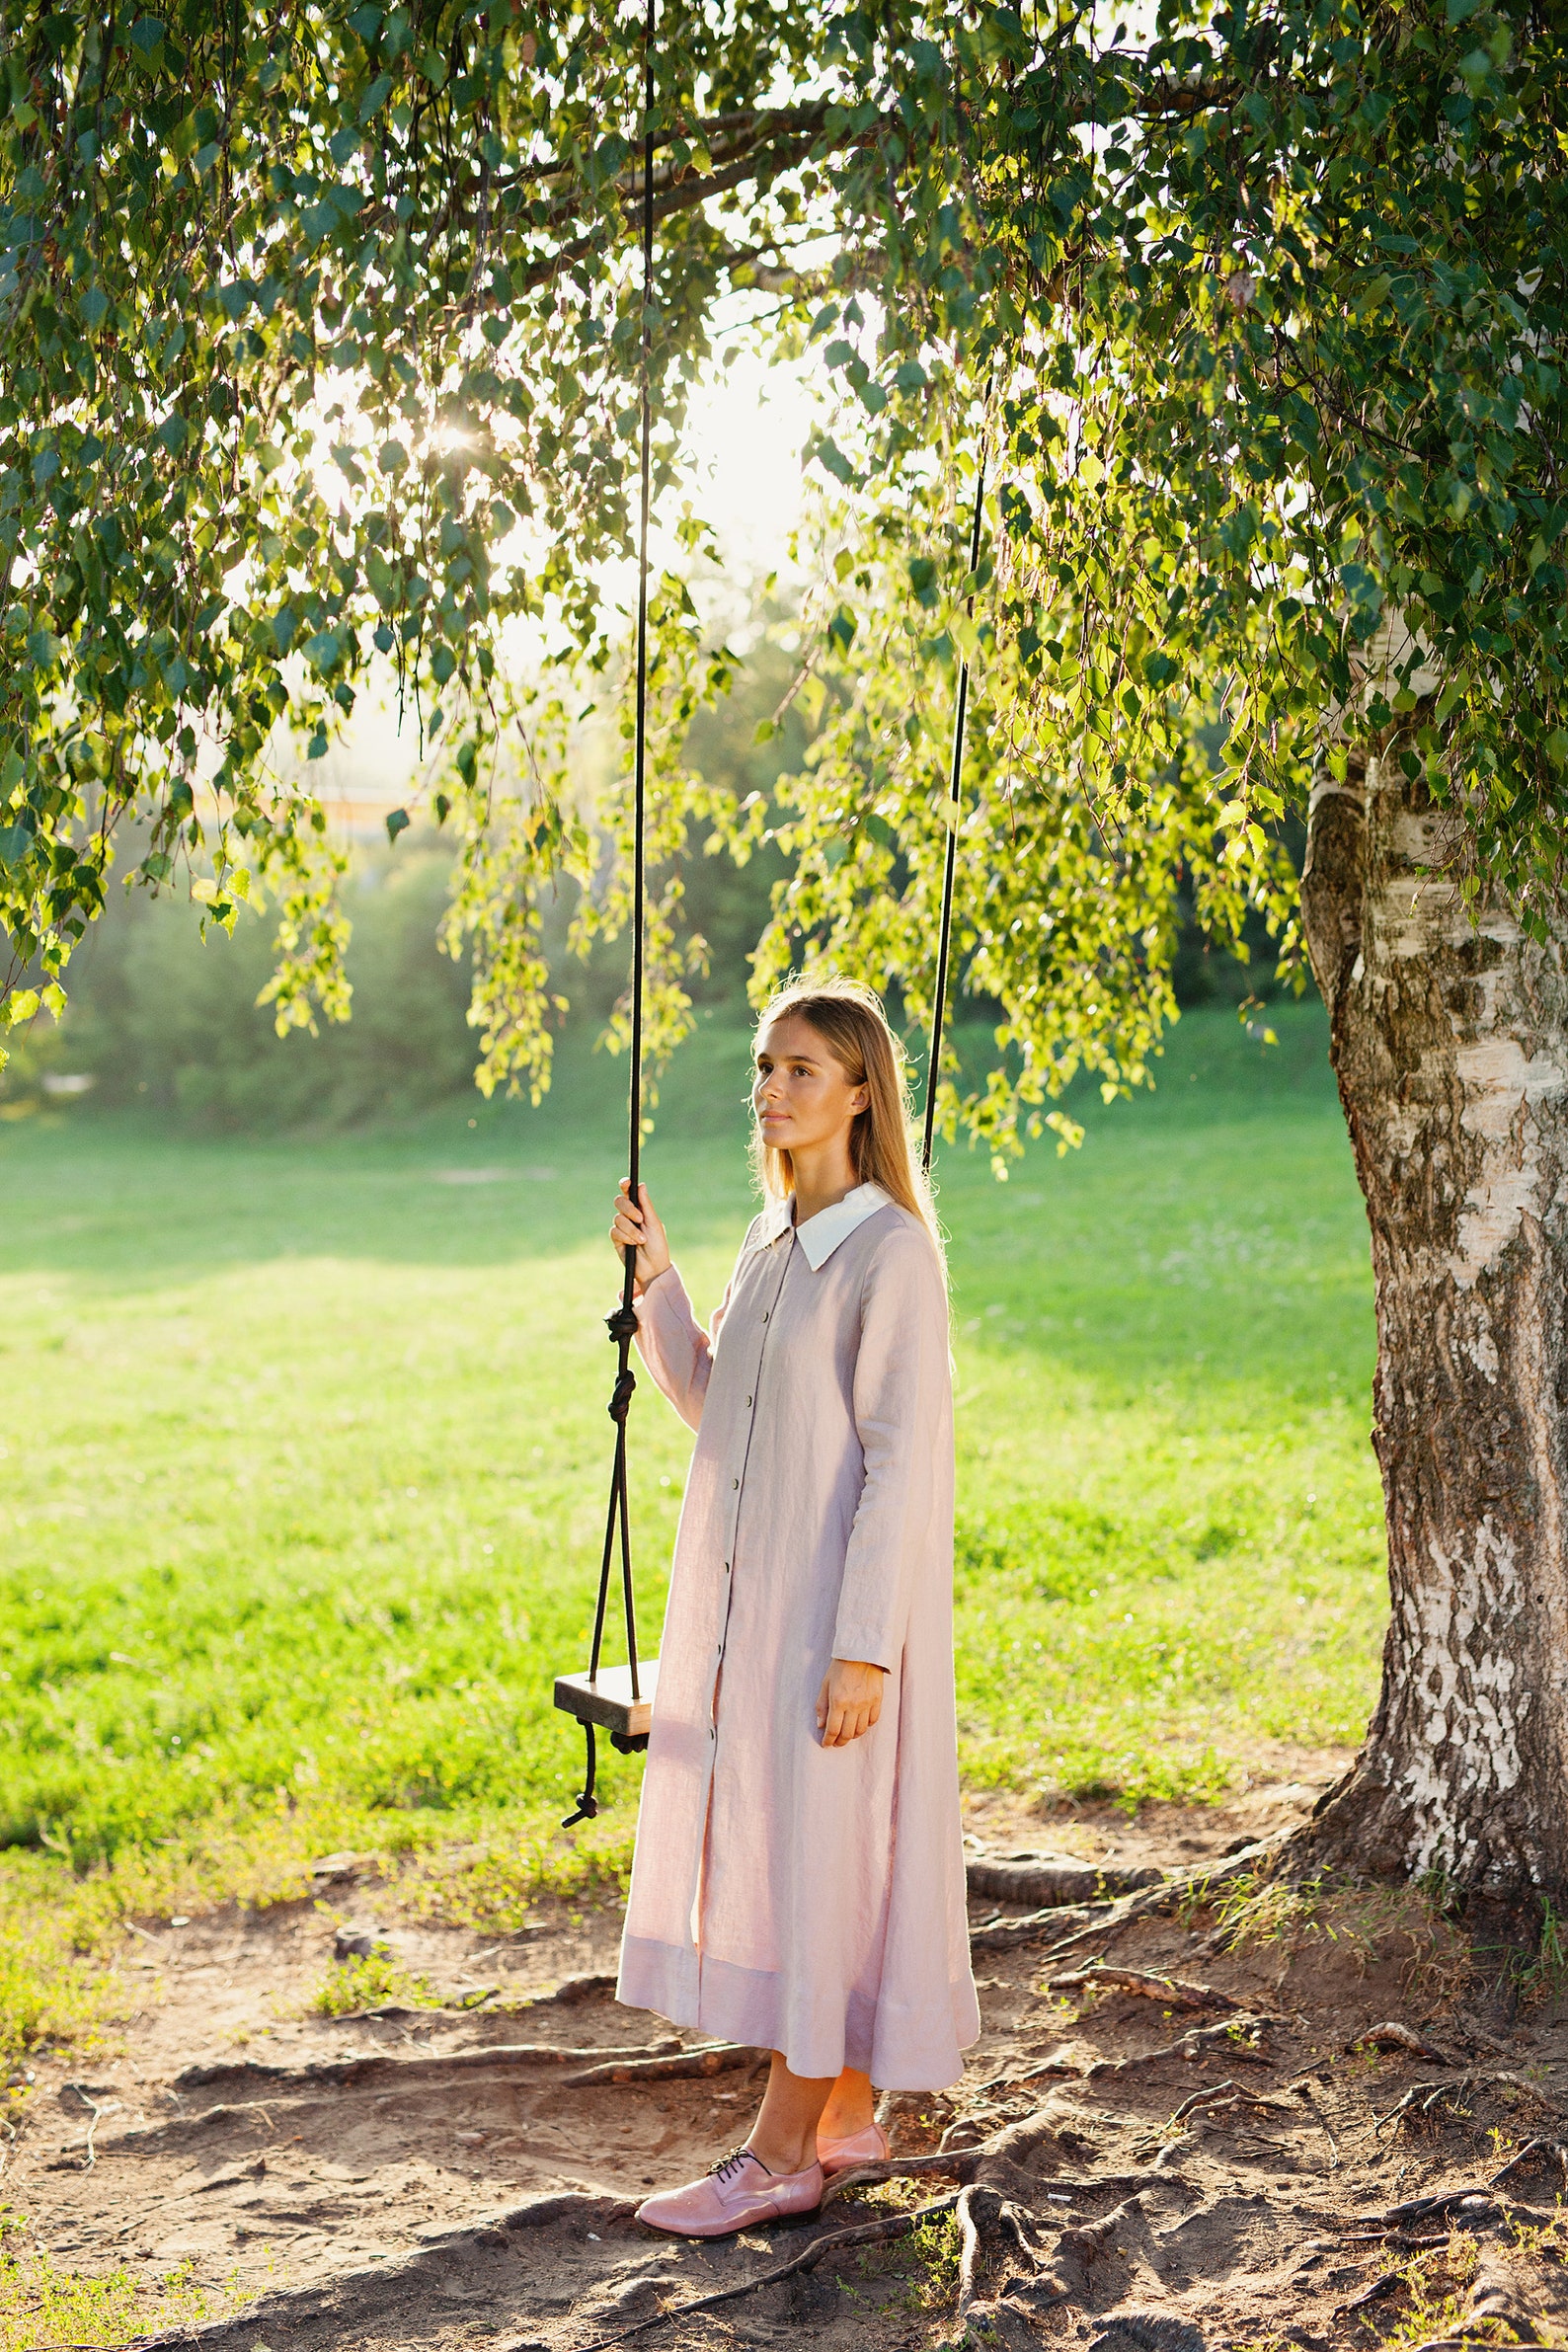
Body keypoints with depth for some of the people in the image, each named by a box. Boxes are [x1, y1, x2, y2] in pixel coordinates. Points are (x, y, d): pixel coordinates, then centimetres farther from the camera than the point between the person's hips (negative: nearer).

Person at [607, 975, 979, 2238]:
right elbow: (709, 1401, 19)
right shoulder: (773, 1241, 11)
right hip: (746, 1590, 8)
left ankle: (784, 2151, 8)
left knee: (815, 1849, -1)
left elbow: (901, 1460, -18)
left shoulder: (893, 1252, -14)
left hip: (835, 1600, -8)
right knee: (764, 1841, 13)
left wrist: (864, 1647, -21)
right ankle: (844, 2109, 26)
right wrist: (654, 1276, 8)